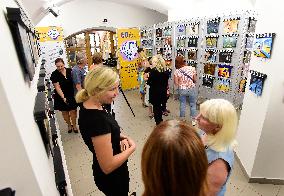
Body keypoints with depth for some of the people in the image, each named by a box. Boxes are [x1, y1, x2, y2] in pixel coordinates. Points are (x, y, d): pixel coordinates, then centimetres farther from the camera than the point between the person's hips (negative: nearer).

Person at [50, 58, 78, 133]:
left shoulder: (70, 71, -5)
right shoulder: (54, 74, -12)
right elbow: (57, 87, -15)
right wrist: (63, 97, -21)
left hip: (72, 95, 1)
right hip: (61, 97, -1)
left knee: (73, 111, 5)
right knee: (65, 112, 14)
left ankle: (74, 125, 27)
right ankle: (69, 125, 36)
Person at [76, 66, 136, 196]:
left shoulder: (87, 104, -9)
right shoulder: (97, 119, -37)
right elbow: (108, 166, -31)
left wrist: (120, 136, -7)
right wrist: (132, 148, -17)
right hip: (112, 177, -7)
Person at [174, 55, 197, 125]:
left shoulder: (177, 71, -14)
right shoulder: (192, 68, -10)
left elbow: (176, 83, -11)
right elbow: (195, 80, -3)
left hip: (182, 90, 0)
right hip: (191, 89, 1)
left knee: (182, 105, 15)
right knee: (193, 105, 16)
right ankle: (193, 120, 28)